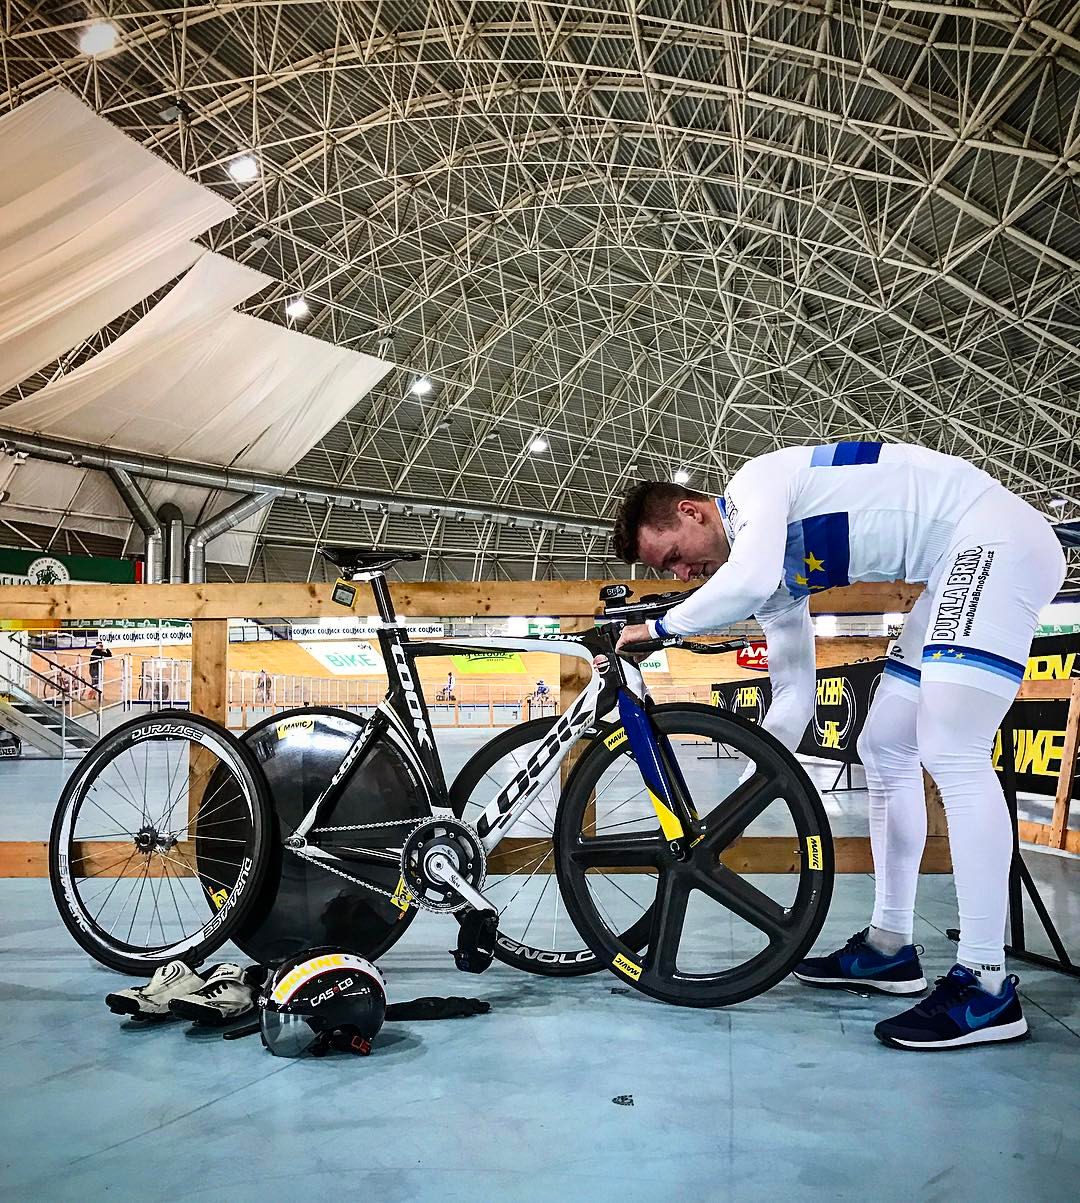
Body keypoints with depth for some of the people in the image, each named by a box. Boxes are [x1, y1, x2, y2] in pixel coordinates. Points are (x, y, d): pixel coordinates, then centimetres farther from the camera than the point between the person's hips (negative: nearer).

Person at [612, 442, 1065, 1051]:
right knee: (884, 749, 9)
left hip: (997, 537, -10)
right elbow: (794, 689, 13)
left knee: (950, 753, -19)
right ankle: (890, 946, 17)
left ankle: (986, 985, -13)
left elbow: (747, 583, -34)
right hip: (960, 565, 10)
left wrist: (659, 627, -18)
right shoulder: (770, 571, 11)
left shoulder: (755, 484, -13)